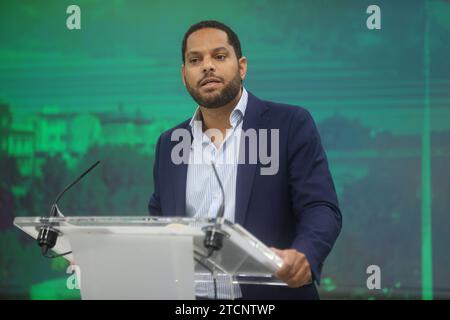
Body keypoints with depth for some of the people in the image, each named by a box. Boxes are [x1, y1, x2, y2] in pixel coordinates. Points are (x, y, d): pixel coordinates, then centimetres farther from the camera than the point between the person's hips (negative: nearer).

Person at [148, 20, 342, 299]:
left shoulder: (291, 124, 2)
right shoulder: (170, 144, 15)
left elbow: (321, 209, -6)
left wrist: (303, 255, -26)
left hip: (270, 296, -2)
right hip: (189, 297, 2)